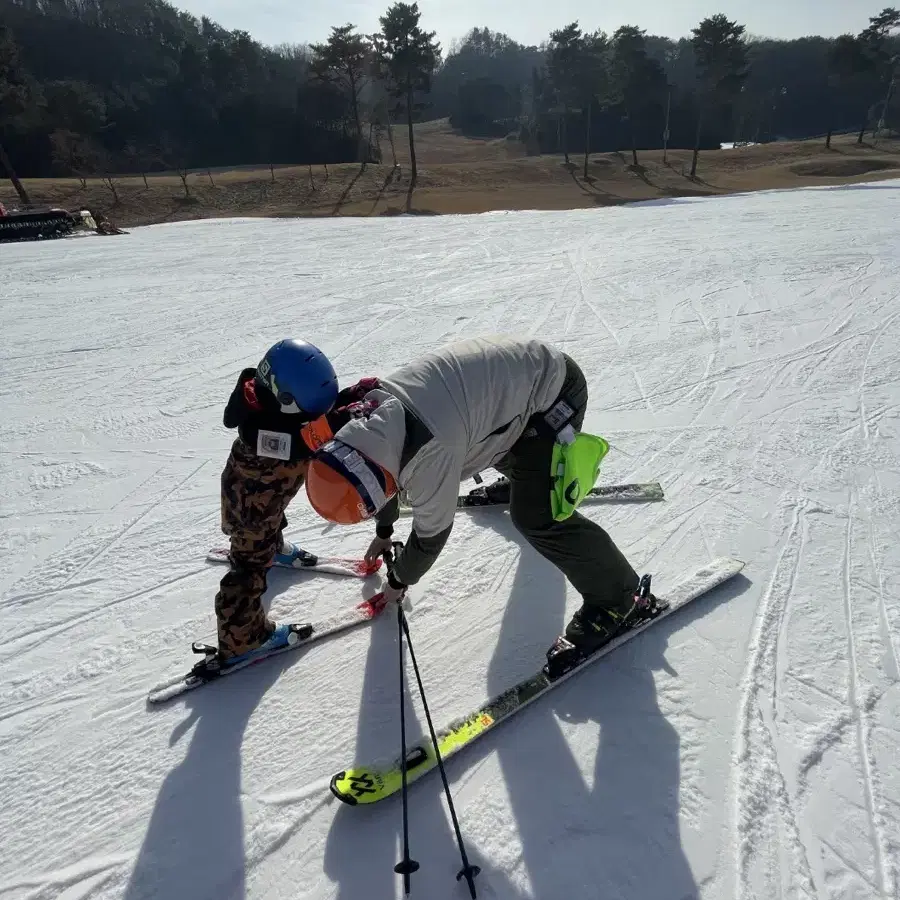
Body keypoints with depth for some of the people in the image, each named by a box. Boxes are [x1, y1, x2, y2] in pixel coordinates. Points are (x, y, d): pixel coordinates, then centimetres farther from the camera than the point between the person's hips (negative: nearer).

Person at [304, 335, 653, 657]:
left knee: (534, 514, -13)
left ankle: (617, 598, 5)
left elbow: (432, 531, -18)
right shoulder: (376, 410, -10)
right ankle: (523, 475, 66)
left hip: (553, 390, -8)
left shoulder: (430, 452, -36)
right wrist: (383, 531, 26)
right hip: (516, 370, 9)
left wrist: (398, 580, 1)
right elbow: (384, 469, 12)